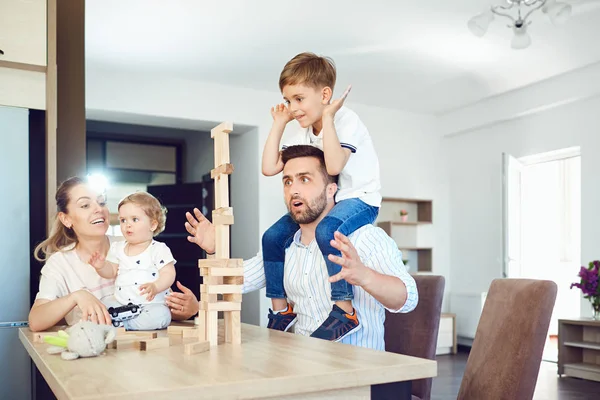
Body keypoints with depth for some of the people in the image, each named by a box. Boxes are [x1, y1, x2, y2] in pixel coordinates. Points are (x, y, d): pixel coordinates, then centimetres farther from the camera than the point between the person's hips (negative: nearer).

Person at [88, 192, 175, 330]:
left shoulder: (159, 249, -5)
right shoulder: (118, 248, 12)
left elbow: (168, 274, -12)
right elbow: (111, 272, 14)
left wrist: (155, 286, -31)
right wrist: (101, 267, -9)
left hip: (150, 303, -4)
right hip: (120, 302, 5)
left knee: (160, 316, -35)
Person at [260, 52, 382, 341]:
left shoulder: (346, 120, -18)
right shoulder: (302, 134, 6)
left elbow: (333, 165, -35)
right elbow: (269, 168, -1)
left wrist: (327, 117, -28)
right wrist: (278, 124, 1)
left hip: (359, 199, -8)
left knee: (326, 230, -38)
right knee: (272, 237, -2)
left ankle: (345, 310, -28)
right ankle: (281, 309, 9)